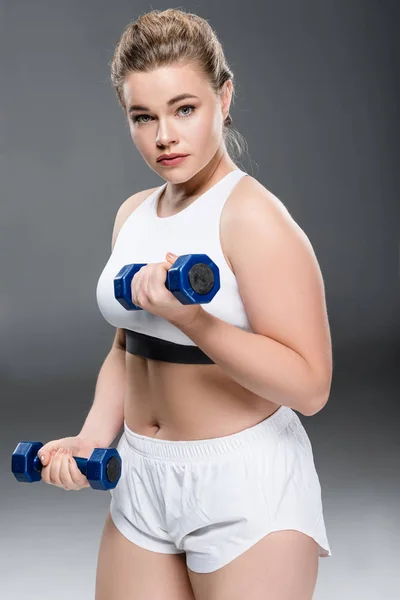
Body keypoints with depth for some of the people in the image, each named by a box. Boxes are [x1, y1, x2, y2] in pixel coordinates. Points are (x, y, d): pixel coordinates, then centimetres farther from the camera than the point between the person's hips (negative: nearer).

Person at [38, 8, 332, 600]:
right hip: (142, 481, 7)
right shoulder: (133, 214, 7)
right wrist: (93, 439, 2)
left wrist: (191, 318, -31)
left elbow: (308, 386, -21)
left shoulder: (253, 216, -16)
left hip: (245, 484, -7)